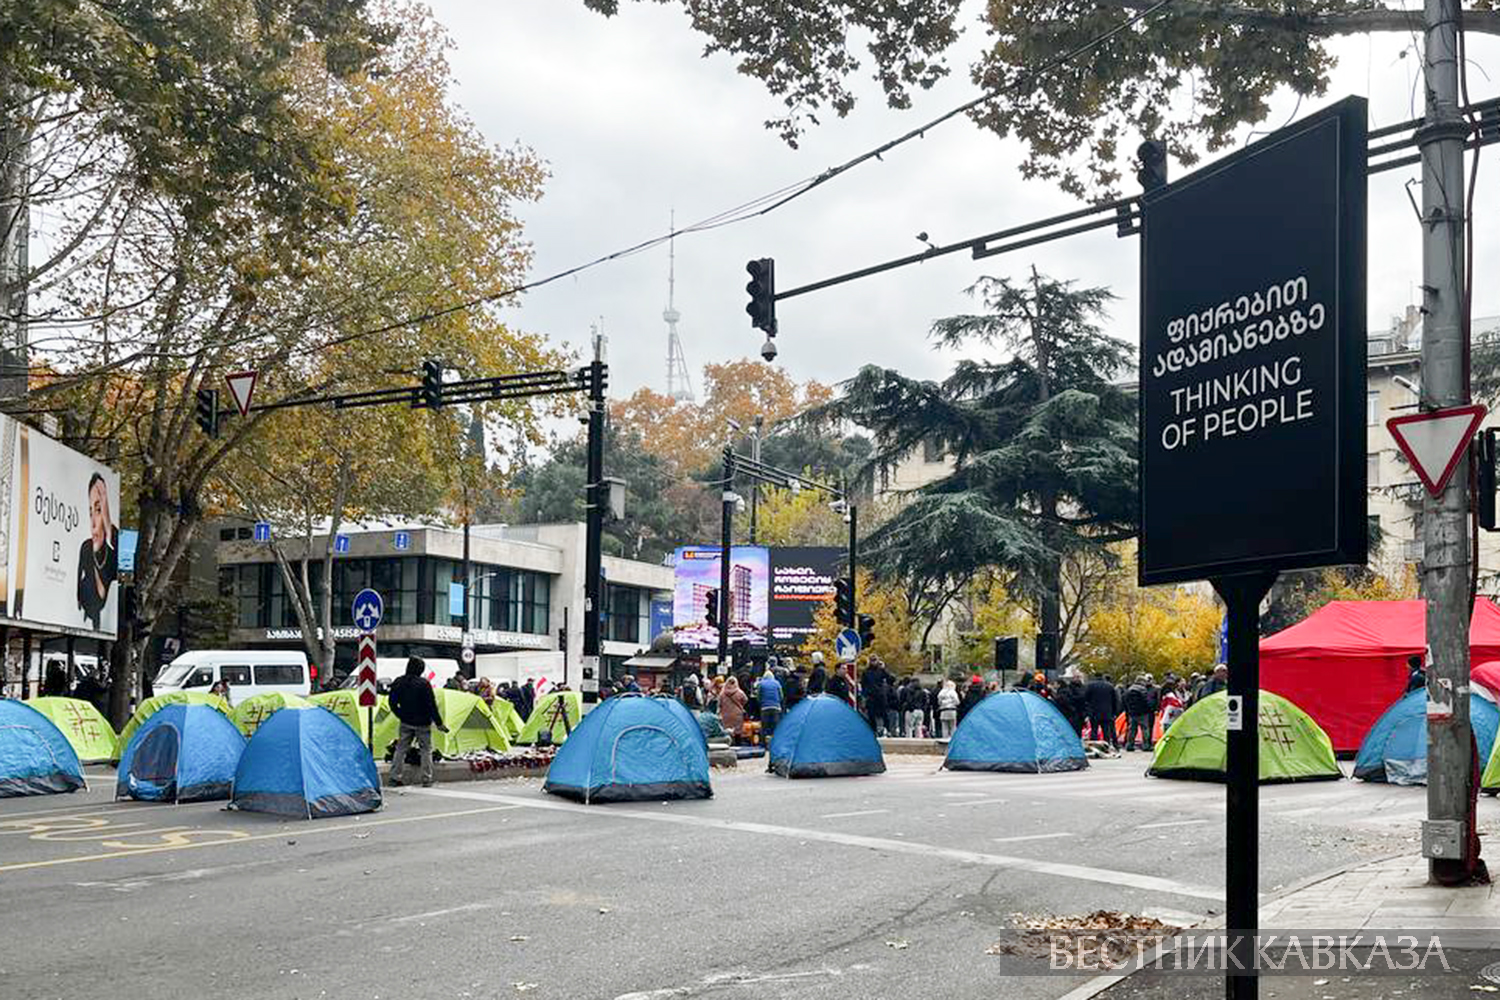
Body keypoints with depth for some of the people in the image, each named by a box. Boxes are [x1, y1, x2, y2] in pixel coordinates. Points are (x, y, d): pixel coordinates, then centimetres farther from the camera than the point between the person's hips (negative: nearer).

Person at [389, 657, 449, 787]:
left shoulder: (398, 682, 0)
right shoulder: (423, 683, -17)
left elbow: (393, 703, 7)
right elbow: (431, 705, -16)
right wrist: (439, 723, -9)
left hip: (406, 722, 4)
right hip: (422, 723, -4)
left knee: (401, 748, 13)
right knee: (426, 750, 6)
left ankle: (395, 776, 11)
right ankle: (426, 779, 6)